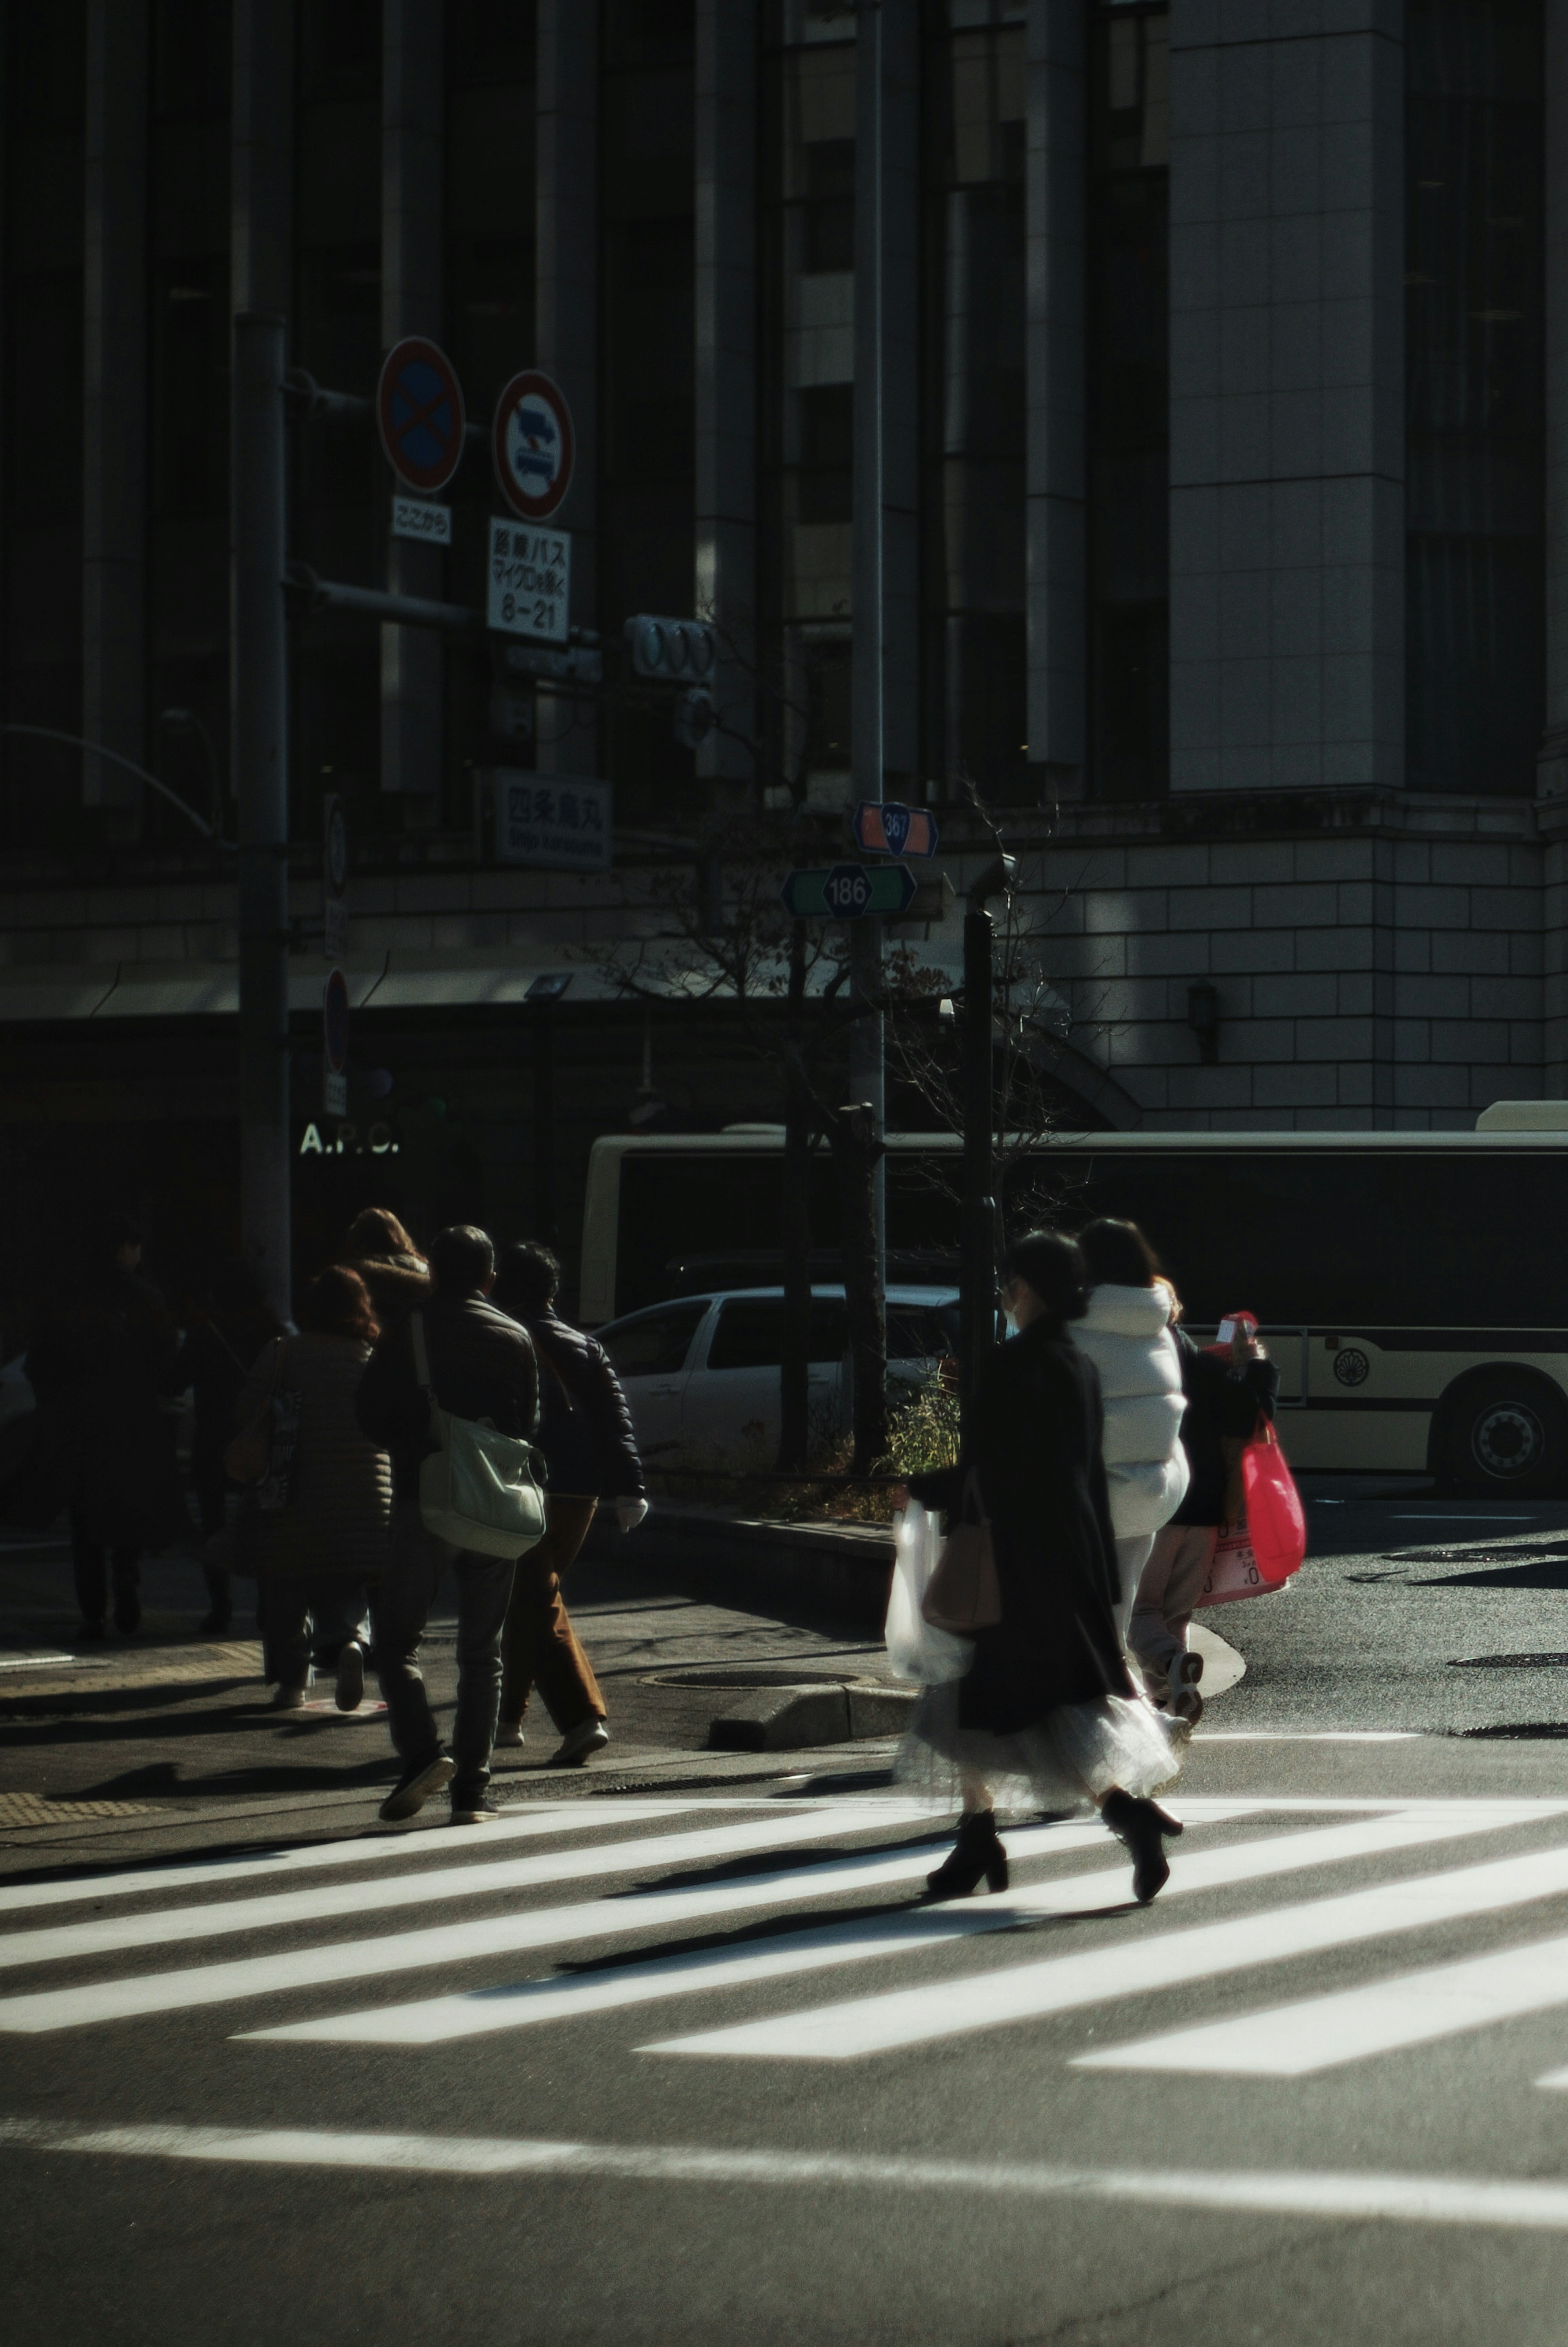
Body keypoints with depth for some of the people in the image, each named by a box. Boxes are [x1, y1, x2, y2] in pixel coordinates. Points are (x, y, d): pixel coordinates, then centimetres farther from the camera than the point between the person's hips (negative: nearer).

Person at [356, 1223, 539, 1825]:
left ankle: (422, 1751, -16)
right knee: (481, 1654, 8)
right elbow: (529, 1429, 7)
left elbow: (372, 1415, -1)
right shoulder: (516, 1340, 5)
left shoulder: (408, 1334, -2)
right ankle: (472, 1790, 4)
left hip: (423, 1503, -3)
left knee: (396, 1639, 6)